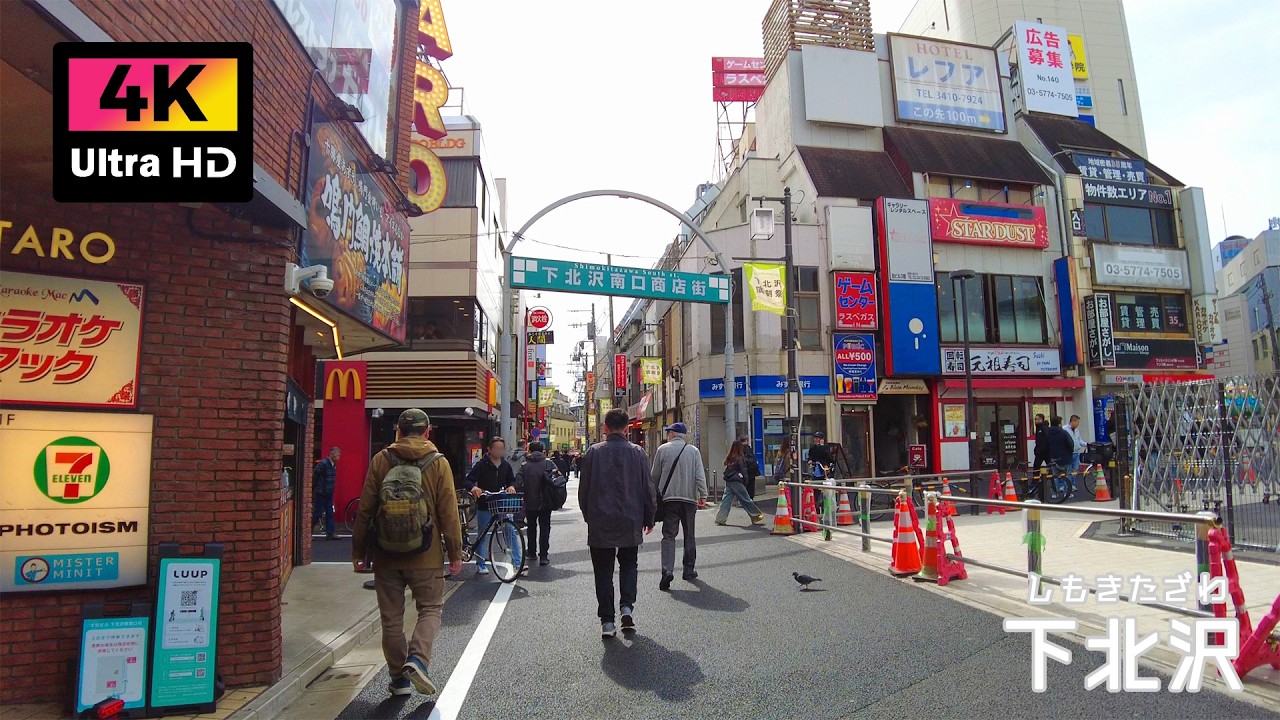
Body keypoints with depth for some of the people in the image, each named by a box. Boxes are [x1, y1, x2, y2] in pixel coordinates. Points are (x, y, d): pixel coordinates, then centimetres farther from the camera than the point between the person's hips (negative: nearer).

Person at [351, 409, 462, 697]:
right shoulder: (438, 463, -5)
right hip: (425, 555, -2)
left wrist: (359, 552, 9)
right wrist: (455, 553, 3)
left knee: (391, 617, 13)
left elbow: (365, 510, 0)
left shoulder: (380, 460, -1)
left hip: (386, 554, 2)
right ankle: (417, 659, -8)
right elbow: (448, 513, -5)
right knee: (430, 609, 13)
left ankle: (399, 678, 20)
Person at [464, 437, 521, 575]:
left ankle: (517, 563, 4)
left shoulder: (506, 465, 6)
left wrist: (511, 486, -9)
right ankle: (481, 565, 20)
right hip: (484, 506, -3)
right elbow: (468, 481, -12)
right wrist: (473, 487, -35)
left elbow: (512, 480, 14)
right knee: (483, 534, 7)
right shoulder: (481, 465, -8)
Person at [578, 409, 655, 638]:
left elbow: (583, 488, 0)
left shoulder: (593, 452, -6)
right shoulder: (637, 452, -4)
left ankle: (607, 621, 8)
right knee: (629, 564, 19)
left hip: (600, 523, -1)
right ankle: (627, 607, 2)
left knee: (603, 571, 8)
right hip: (630, 522, 1)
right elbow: (648, 488, 1)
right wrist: (649, 517, 13)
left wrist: (588, 515, 15)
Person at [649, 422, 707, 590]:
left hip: (669, 498, -1)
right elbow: (700, 475, -5)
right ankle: (689, 570, 21)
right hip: (689, 498, 2)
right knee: (689, 536, 15)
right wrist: (703, 496, -3)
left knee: (669, 535, 0)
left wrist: (655, 495, 15)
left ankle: (667, 570, -15)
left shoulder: (663, 449, -1)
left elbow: (655, 475, 4)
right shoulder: (693, 450, 2)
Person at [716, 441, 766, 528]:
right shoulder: (740, 458, -9)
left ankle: (720, 519, 4)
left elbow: (726, 470, 11)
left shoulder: (728, 458, 9)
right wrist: (743, 476, 9)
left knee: (726, 500, 7)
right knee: (746, 500, 3)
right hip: (736, 482, -6)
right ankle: (756, 516, 12)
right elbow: (743, 470, -5)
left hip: (728, 481, 6)